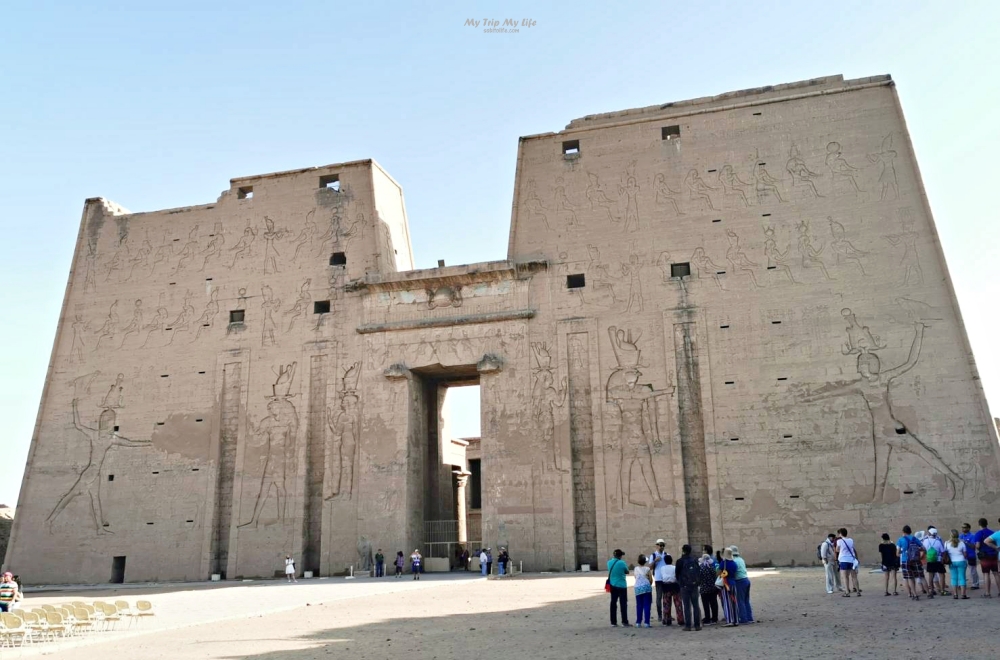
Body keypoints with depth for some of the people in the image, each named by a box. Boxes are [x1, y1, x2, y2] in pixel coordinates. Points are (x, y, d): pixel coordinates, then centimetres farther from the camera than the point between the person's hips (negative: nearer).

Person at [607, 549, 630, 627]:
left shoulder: (609, 562, -1)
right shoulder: (622, 563, -16)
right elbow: (627, 572, -2)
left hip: (613, 586, 5)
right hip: (622, 586, -5)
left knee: (613, 603, 8)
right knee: (623, 604, 3)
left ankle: (613, 622, 10)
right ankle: (624, 622, 4)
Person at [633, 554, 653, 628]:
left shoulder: (636, 569, 8)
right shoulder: (647, 569, -1)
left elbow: (636, 577, 13)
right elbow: (651, 580, 3)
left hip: (638, 588, 3)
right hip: (646, 587, -3)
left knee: (639, 606, 8)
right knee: (646, 605, 0)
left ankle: (638, 622, 8)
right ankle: (646, 622, -3)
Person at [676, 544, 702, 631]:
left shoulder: (680, 561, -7)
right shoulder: (695, 560, 4)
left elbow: (677, 574, 0)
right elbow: (699, 573, 8)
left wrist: (680, 582, 17)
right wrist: (699, 584, 15)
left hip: (685, 586, -3)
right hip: (695, 586, 3)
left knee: (687, 606, 1)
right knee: (696, 605, 7)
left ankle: (688, 625, 0)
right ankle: (697, 625, 6)